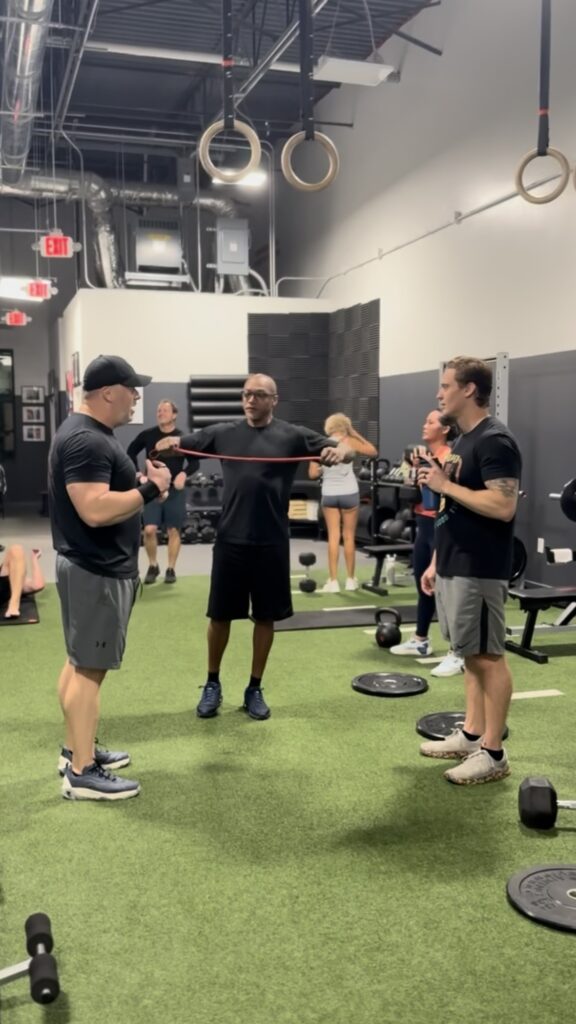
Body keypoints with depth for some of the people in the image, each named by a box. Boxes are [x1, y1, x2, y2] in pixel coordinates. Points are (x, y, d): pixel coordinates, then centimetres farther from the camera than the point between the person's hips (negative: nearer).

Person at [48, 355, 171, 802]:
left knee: (80, 661, 17)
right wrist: (150, 489, -20)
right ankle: (81, 773, 3)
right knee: (90, 666, -5)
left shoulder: (92, 433, 13)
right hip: (96, 571, -11)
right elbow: (95, 510, -29)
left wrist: (144, 481, 8)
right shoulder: (84, 440, -21)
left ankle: (76, 749, 28)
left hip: (99, 566, 11)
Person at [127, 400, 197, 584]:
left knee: (174, 530, 4)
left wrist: (184, 474, -17)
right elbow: (130, 453, 13)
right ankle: (153, 566, 14)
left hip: (175, 490, 0)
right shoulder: (147, 435, -1)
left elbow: (194, 462, 2)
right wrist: (139, 474, 3)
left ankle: (171, 569, 17)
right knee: (149, 529, -6)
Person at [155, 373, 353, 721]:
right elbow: (184, 443, 11)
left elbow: (347, 450, -2)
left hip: (271, 544, -1)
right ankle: (213, 684, 29)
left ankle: (255, 689, 24)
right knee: (220, 615, 9)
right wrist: (169, 442, -13)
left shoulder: (293, 436, 0)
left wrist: (340, 450, -26)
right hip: (230, 541, 1)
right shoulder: (224, 433, 6)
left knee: (265, 616, 8)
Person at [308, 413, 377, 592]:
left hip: (329, 495, 1)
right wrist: (355, 434, 9)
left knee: (333, 537, 4)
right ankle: (350, 580, 14)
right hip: (349, 493, -1)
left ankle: (333, 581, 2)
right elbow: (373, 452, 8)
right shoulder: (350, 442, -5)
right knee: (349, 536, 7)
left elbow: (313, 474, -3)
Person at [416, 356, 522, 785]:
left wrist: (445, 485, -18)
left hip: (478, 571, -10)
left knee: (488, 656, -2)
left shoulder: (495, 440, -15)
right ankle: (471, 735, 24)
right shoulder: (463, 440, 15)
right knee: (471, 654, 15)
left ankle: (493, 753, 6)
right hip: (454, 568, 10)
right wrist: (436, 561, 18)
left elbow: (503, 507, -25)